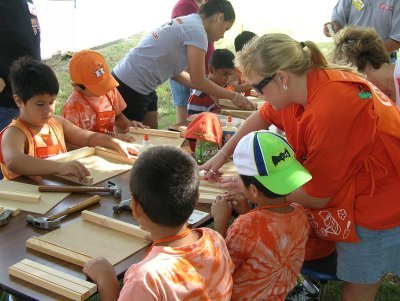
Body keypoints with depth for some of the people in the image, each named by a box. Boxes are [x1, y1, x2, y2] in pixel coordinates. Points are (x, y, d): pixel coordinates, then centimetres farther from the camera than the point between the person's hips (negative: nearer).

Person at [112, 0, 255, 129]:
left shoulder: (187, 23, 12)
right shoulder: (197, 30, -16)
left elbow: (175, 72, 12)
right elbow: (198, 81, -14)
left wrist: (212, 91, 15)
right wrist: (234, 97, -3)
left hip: (141, 86, 9)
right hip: (130, 86, -9)